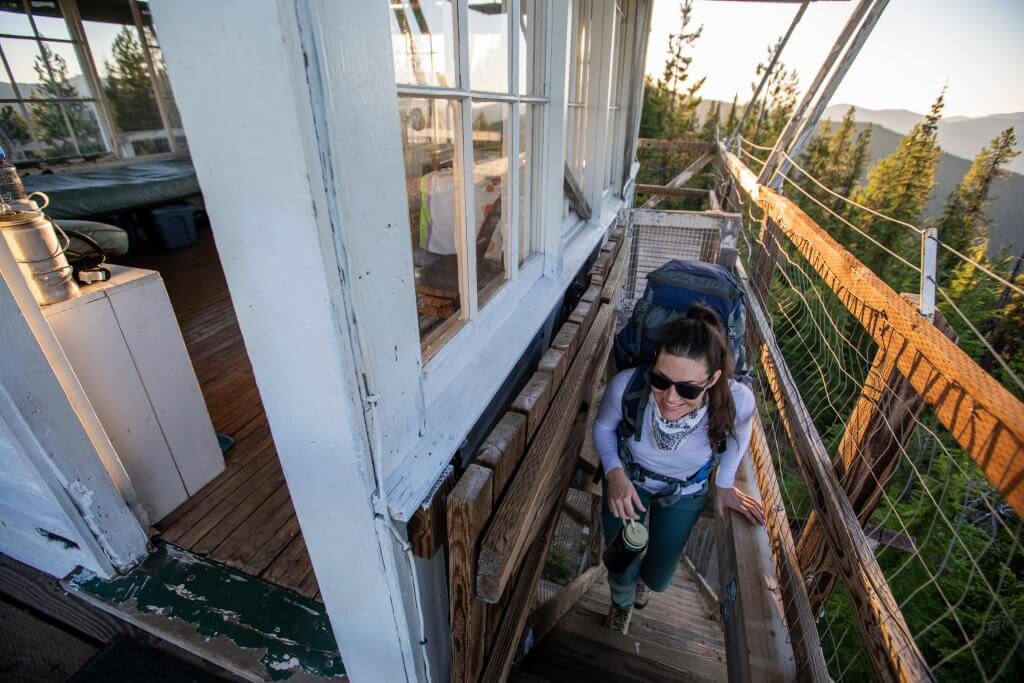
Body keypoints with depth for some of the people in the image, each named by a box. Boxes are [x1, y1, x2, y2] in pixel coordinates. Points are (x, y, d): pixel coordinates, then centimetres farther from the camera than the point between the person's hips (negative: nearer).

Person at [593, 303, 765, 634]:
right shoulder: (625, 386, -40)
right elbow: (603, 427, -15)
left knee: (659, 578, 22)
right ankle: (621, 603, 57)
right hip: (628, 479, -1)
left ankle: (643, 578, 65)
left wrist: (724, 483, -1)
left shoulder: (738, 400, -37)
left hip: (685, 491, 1)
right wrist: (615, 473, -29)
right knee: (622, 572, 14)